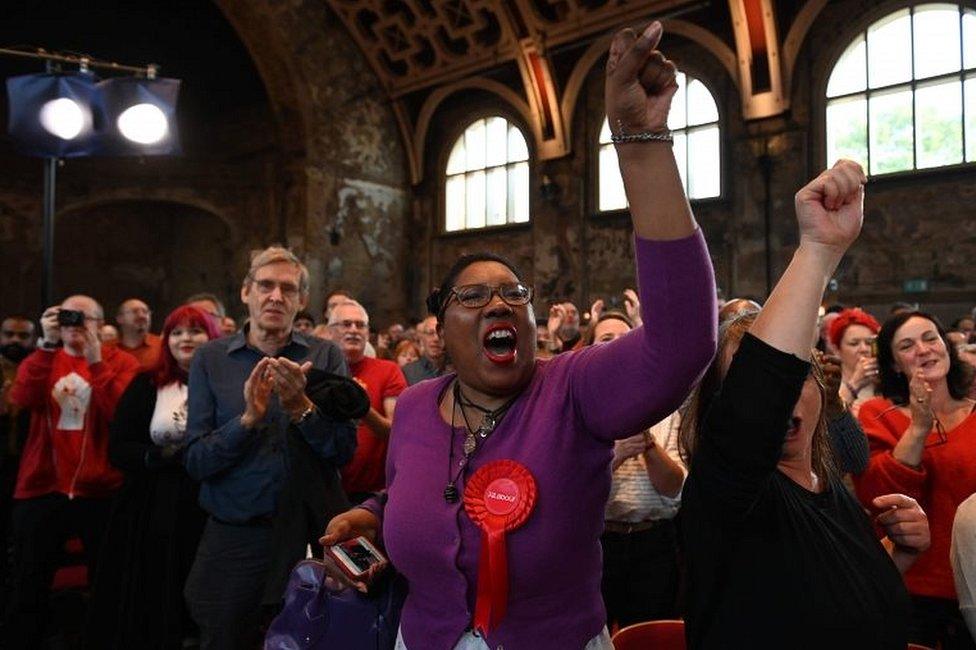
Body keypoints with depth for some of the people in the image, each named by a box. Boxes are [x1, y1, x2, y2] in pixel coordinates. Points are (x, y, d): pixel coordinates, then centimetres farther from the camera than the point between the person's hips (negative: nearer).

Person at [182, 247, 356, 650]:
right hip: (234, 537, 0)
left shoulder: (325, 356, 0)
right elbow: (195, 463, -6)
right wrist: (249, 418, -22)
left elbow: (345, 450, -7)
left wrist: (302, 408, -23)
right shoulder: (211, 359, -1)